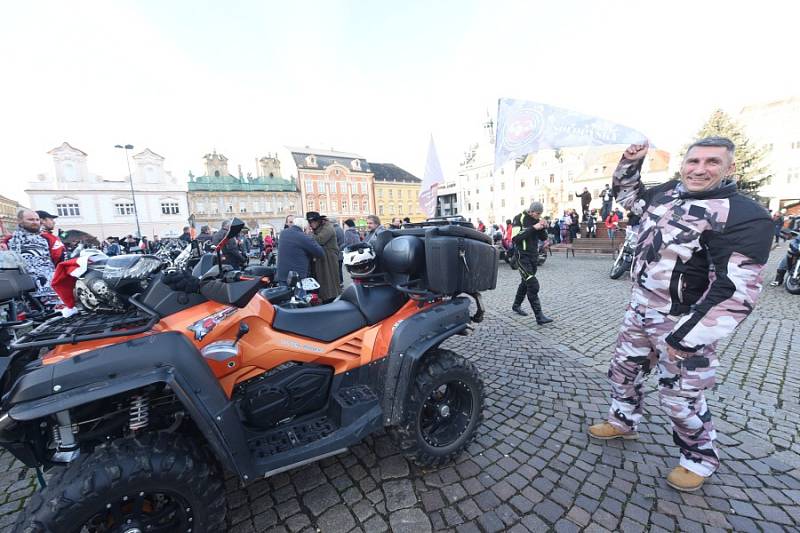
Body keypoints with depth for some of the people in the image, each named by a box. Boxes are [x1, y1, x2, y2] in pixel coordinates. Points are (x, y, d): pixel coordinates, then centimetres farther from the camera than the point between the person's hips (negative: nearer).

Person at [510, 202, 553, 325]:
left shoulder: (537, 220, 9)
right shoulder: (519, 218, -10)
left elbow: (543, 238, 11)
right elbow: (515, 237, -23)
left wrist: (544, 228, -9)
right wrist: (533, 228, -25)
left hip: (534, 255, 7)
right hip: (523, 256, -7)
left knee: (525, 282, 17)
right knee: (533, 284, -14)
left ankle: (516, 305, 35)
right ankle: (539, 316, -12)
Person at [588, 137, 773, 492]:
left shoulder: (745, 216, -18)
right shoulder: (667, 193, 4)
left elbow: (736, 289, -24)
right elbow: (626, 194, 25)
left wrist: (688, 336, -26)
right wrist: (630, 163, 8)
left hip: (681, 324, -7)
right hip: (639, 312, 7)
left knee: (680, 399, 8)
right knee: (622, 371, 20)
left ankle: (700, 459, 35)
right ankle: (622, 422, 43)